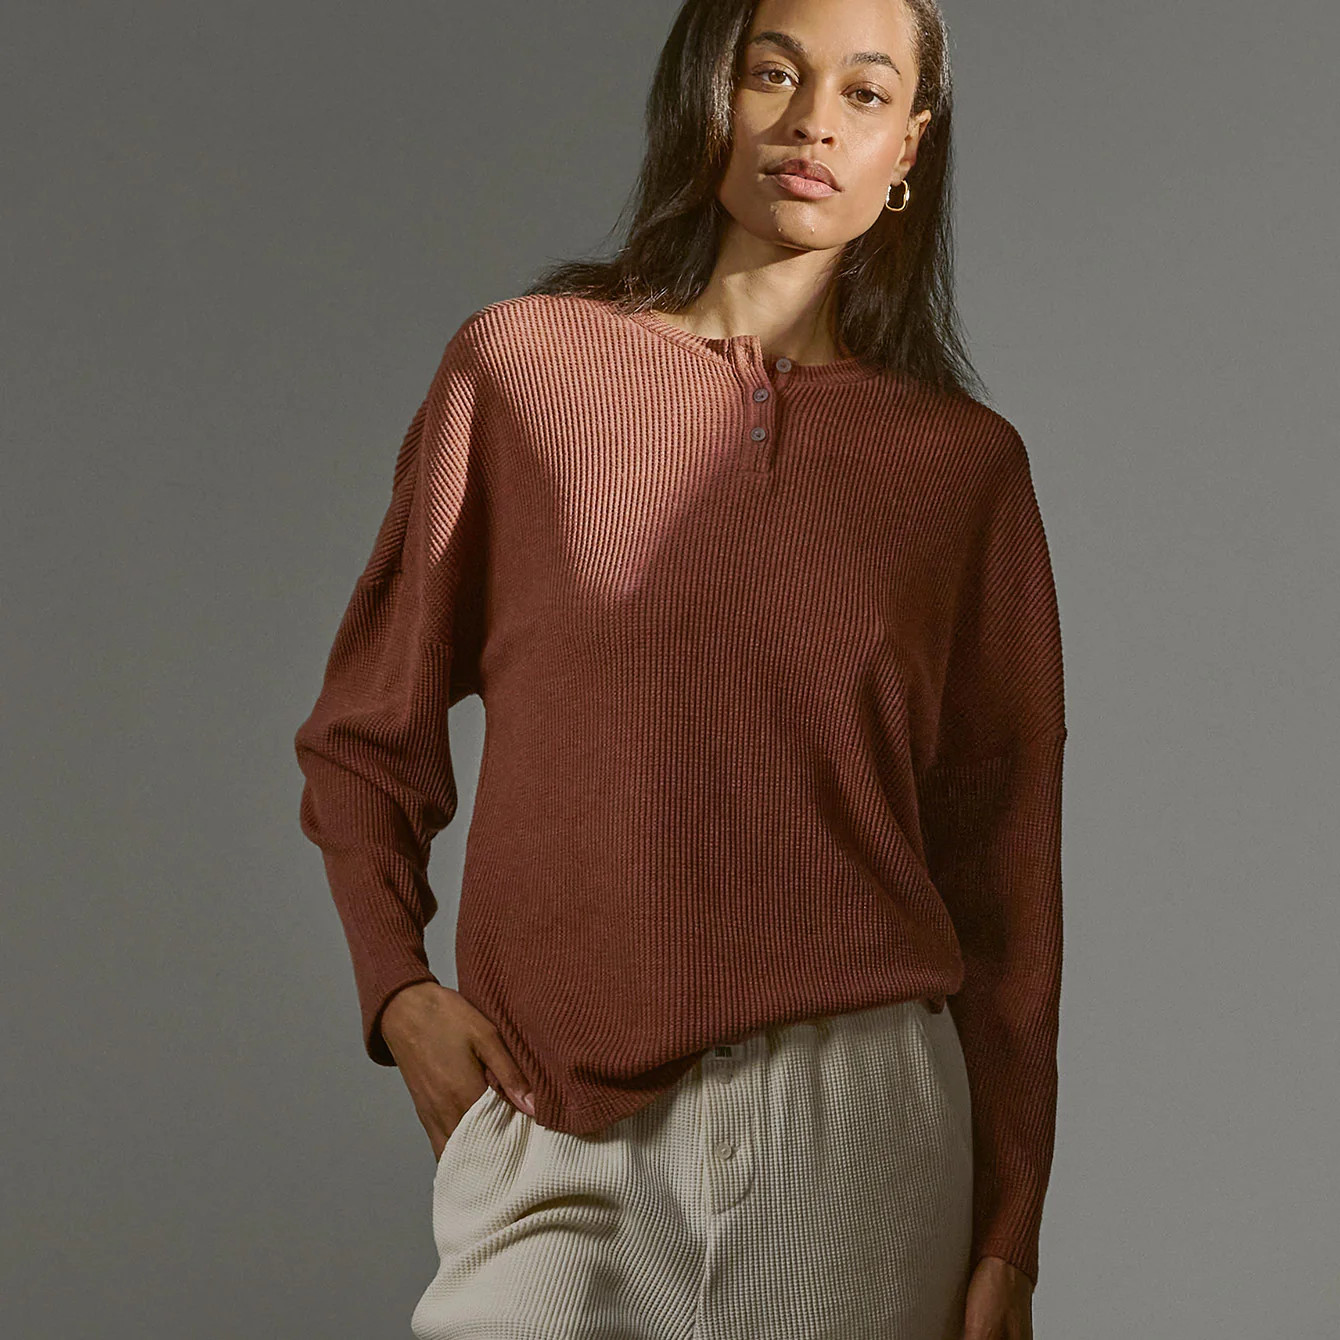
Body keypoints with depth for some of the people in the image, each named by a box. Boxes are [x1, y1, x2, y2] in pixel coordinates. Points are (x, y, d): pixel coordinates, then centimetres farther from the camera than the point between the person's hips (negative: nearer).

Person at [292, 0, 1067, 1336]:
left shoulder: (965, 462, 6)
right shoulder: (522, 362, 4)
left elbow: (1003, 865, 7)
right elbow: (363, 736, 11)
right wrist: (396, 987, -4)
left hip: (855, 1123, 1)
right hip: (551, 1118, 0)